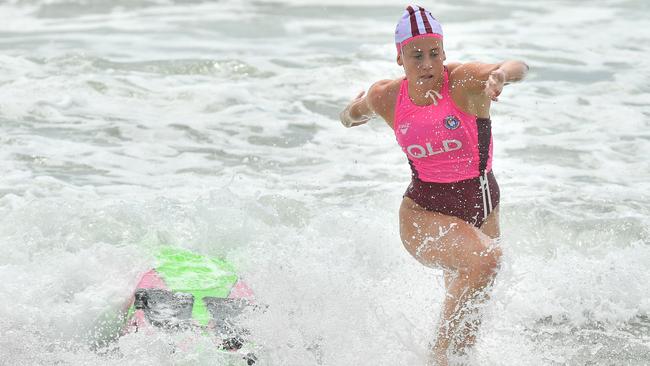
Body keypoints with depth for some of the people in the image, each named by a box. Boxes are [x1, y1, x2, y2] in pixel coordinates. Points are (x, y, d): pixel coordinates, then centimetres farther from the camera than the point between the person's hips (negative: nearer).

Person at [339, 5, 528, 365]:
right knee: (486, 257, -34)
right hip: (424, 212, -2)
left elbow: (517, 67, -36)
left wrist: (501, 73, -56)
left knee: (468, 320, 16)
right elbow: (351, 116, 18)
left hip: (481, 206, 2)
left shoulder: (464, 80, -15)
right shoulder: (386, 97, -6)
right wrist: (354, 111, -3)